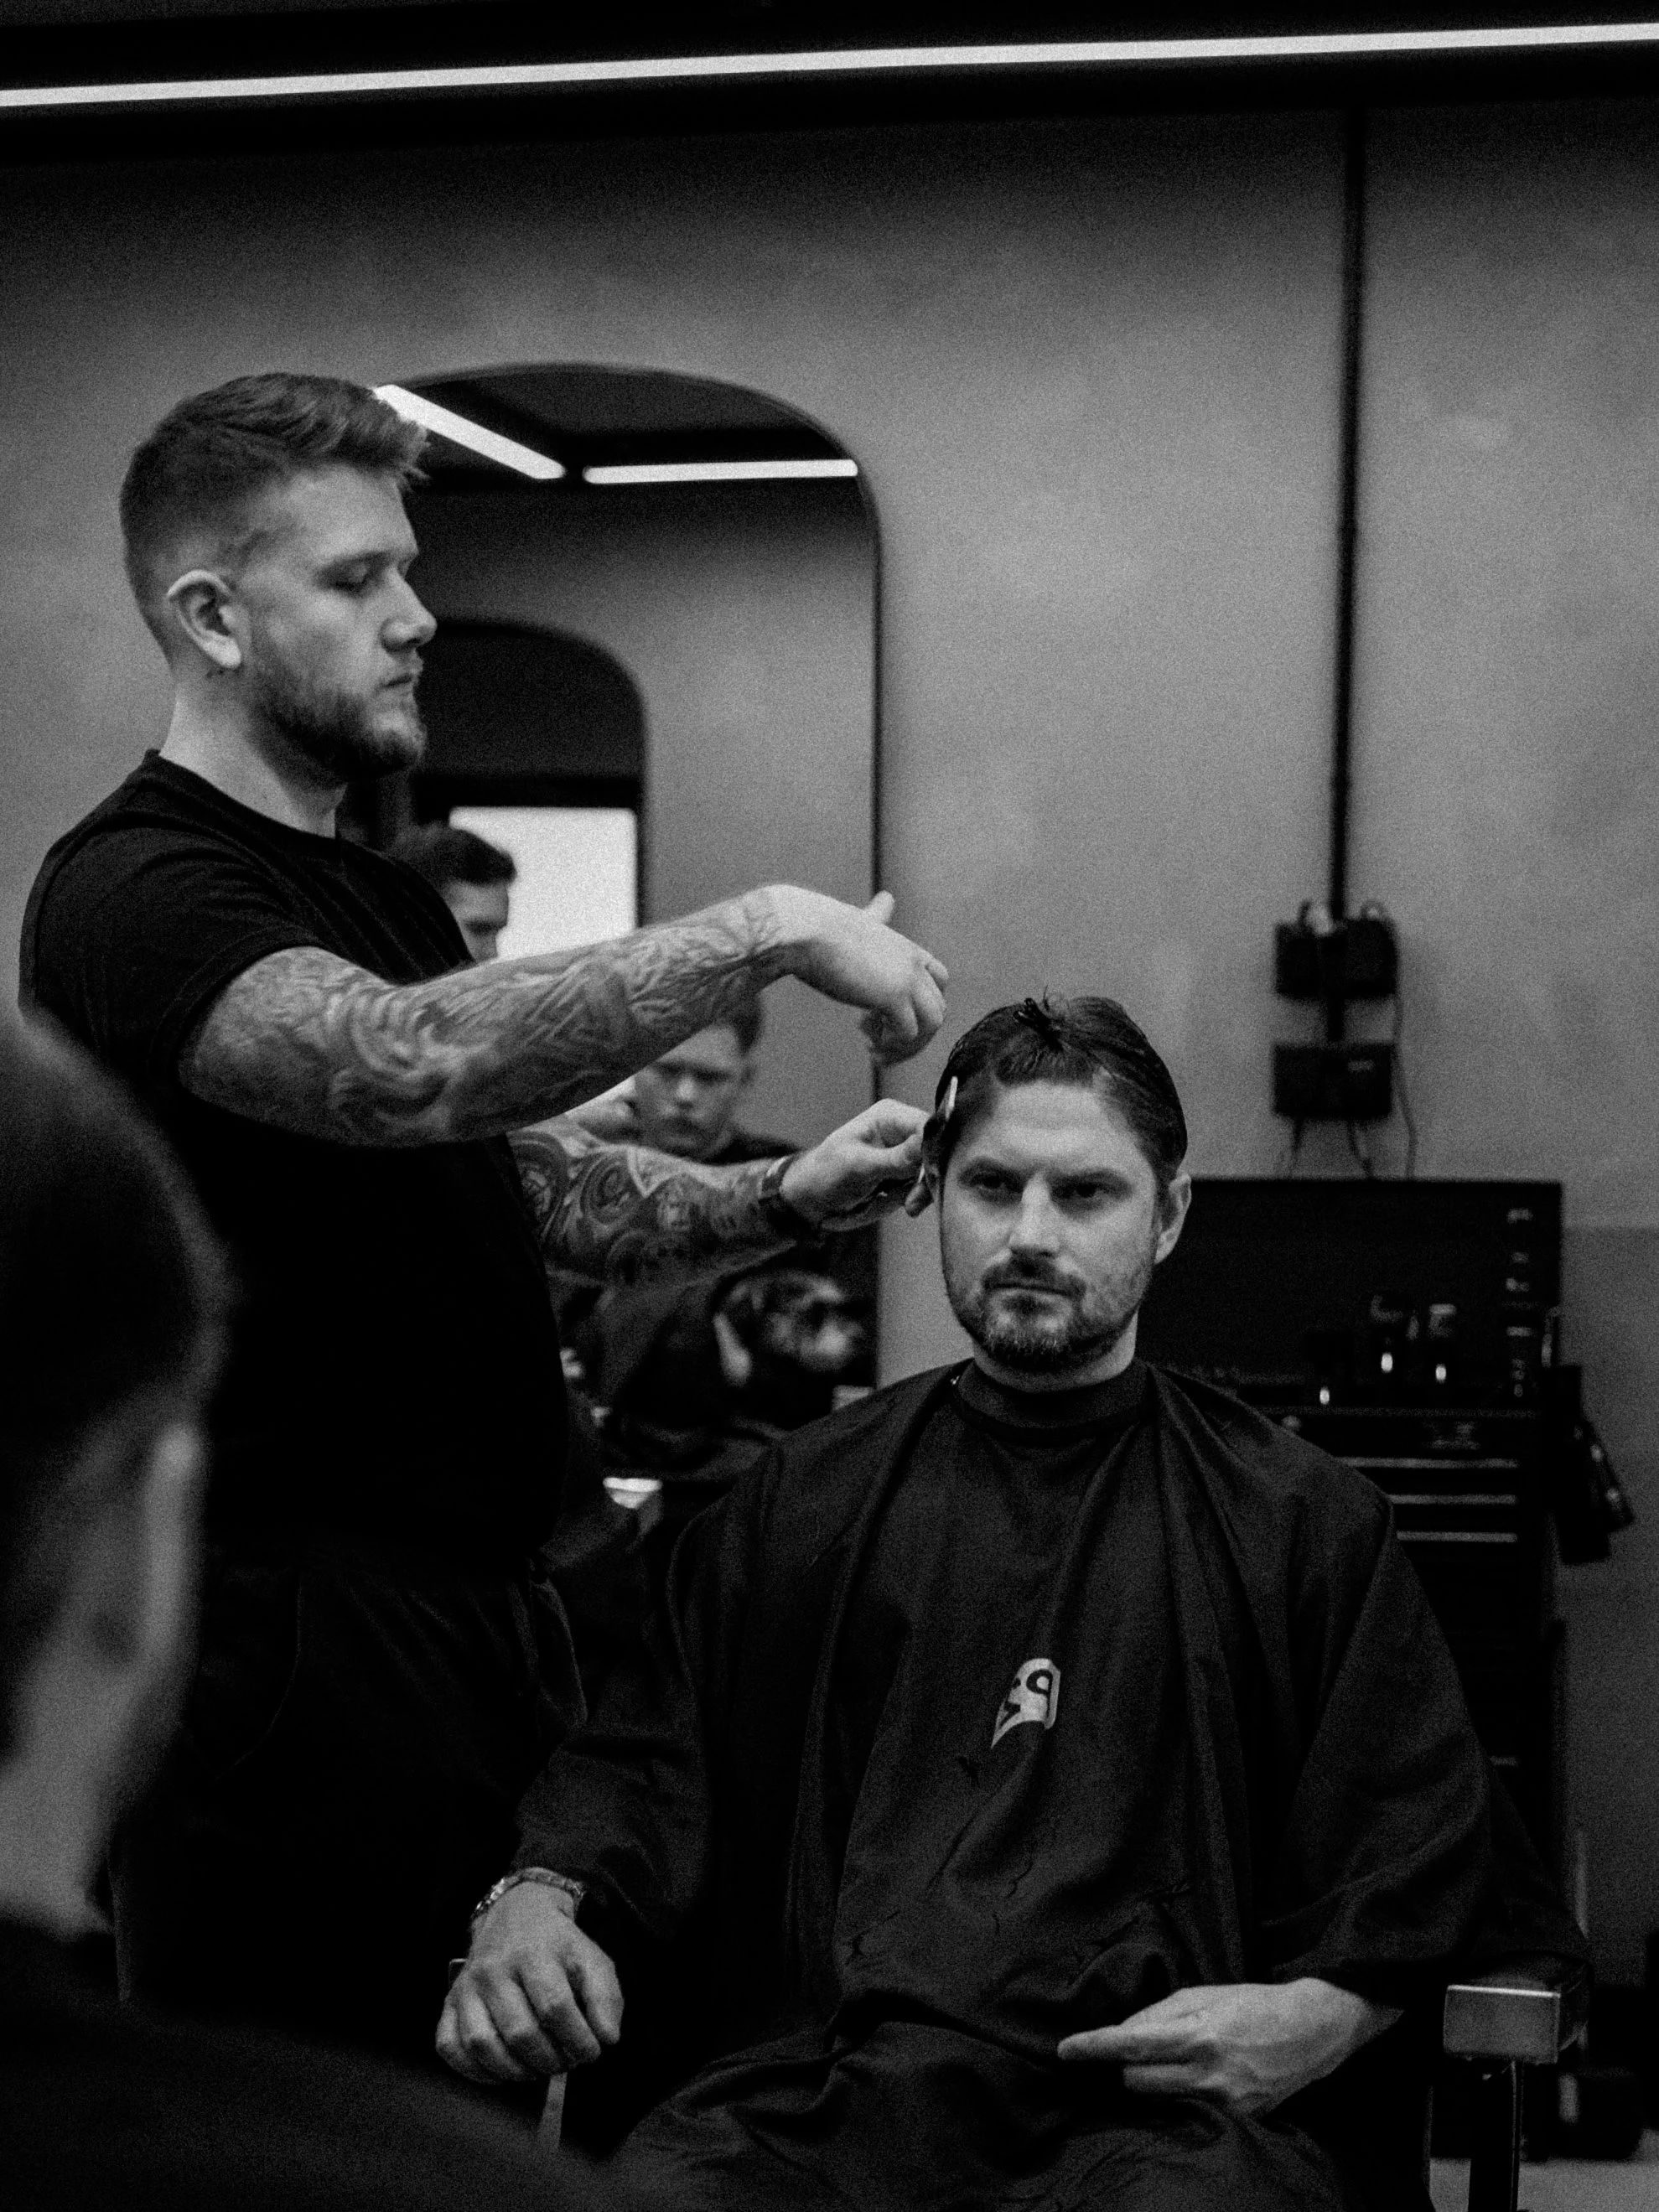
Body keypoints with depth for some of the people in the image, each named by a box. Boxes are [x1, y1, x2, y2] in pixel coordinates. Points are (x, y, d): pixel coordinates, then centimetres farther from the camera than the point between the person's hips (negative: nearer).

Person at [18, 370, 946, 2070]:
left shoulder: (385, 899, 17)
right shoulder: (136, 887, -13)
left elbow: (541, 1180, 18)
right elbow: (408, 1070, -31)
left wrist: (779, 1199, 1)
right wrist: (760, 934, -27)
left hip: (485, 1606, 9)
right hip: (287, 1644, -9)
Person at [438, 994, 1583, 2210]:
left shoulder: (1305, 1519, 14)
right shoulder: (804, 1499, 20)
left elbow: (1421, 1837, 13)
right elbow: (643, 1757, 16)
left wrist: (1320, 2017, -7)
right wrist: (537, 1900, -6)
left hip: (1159, 2109, -1)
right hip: (805, 2095, 2)